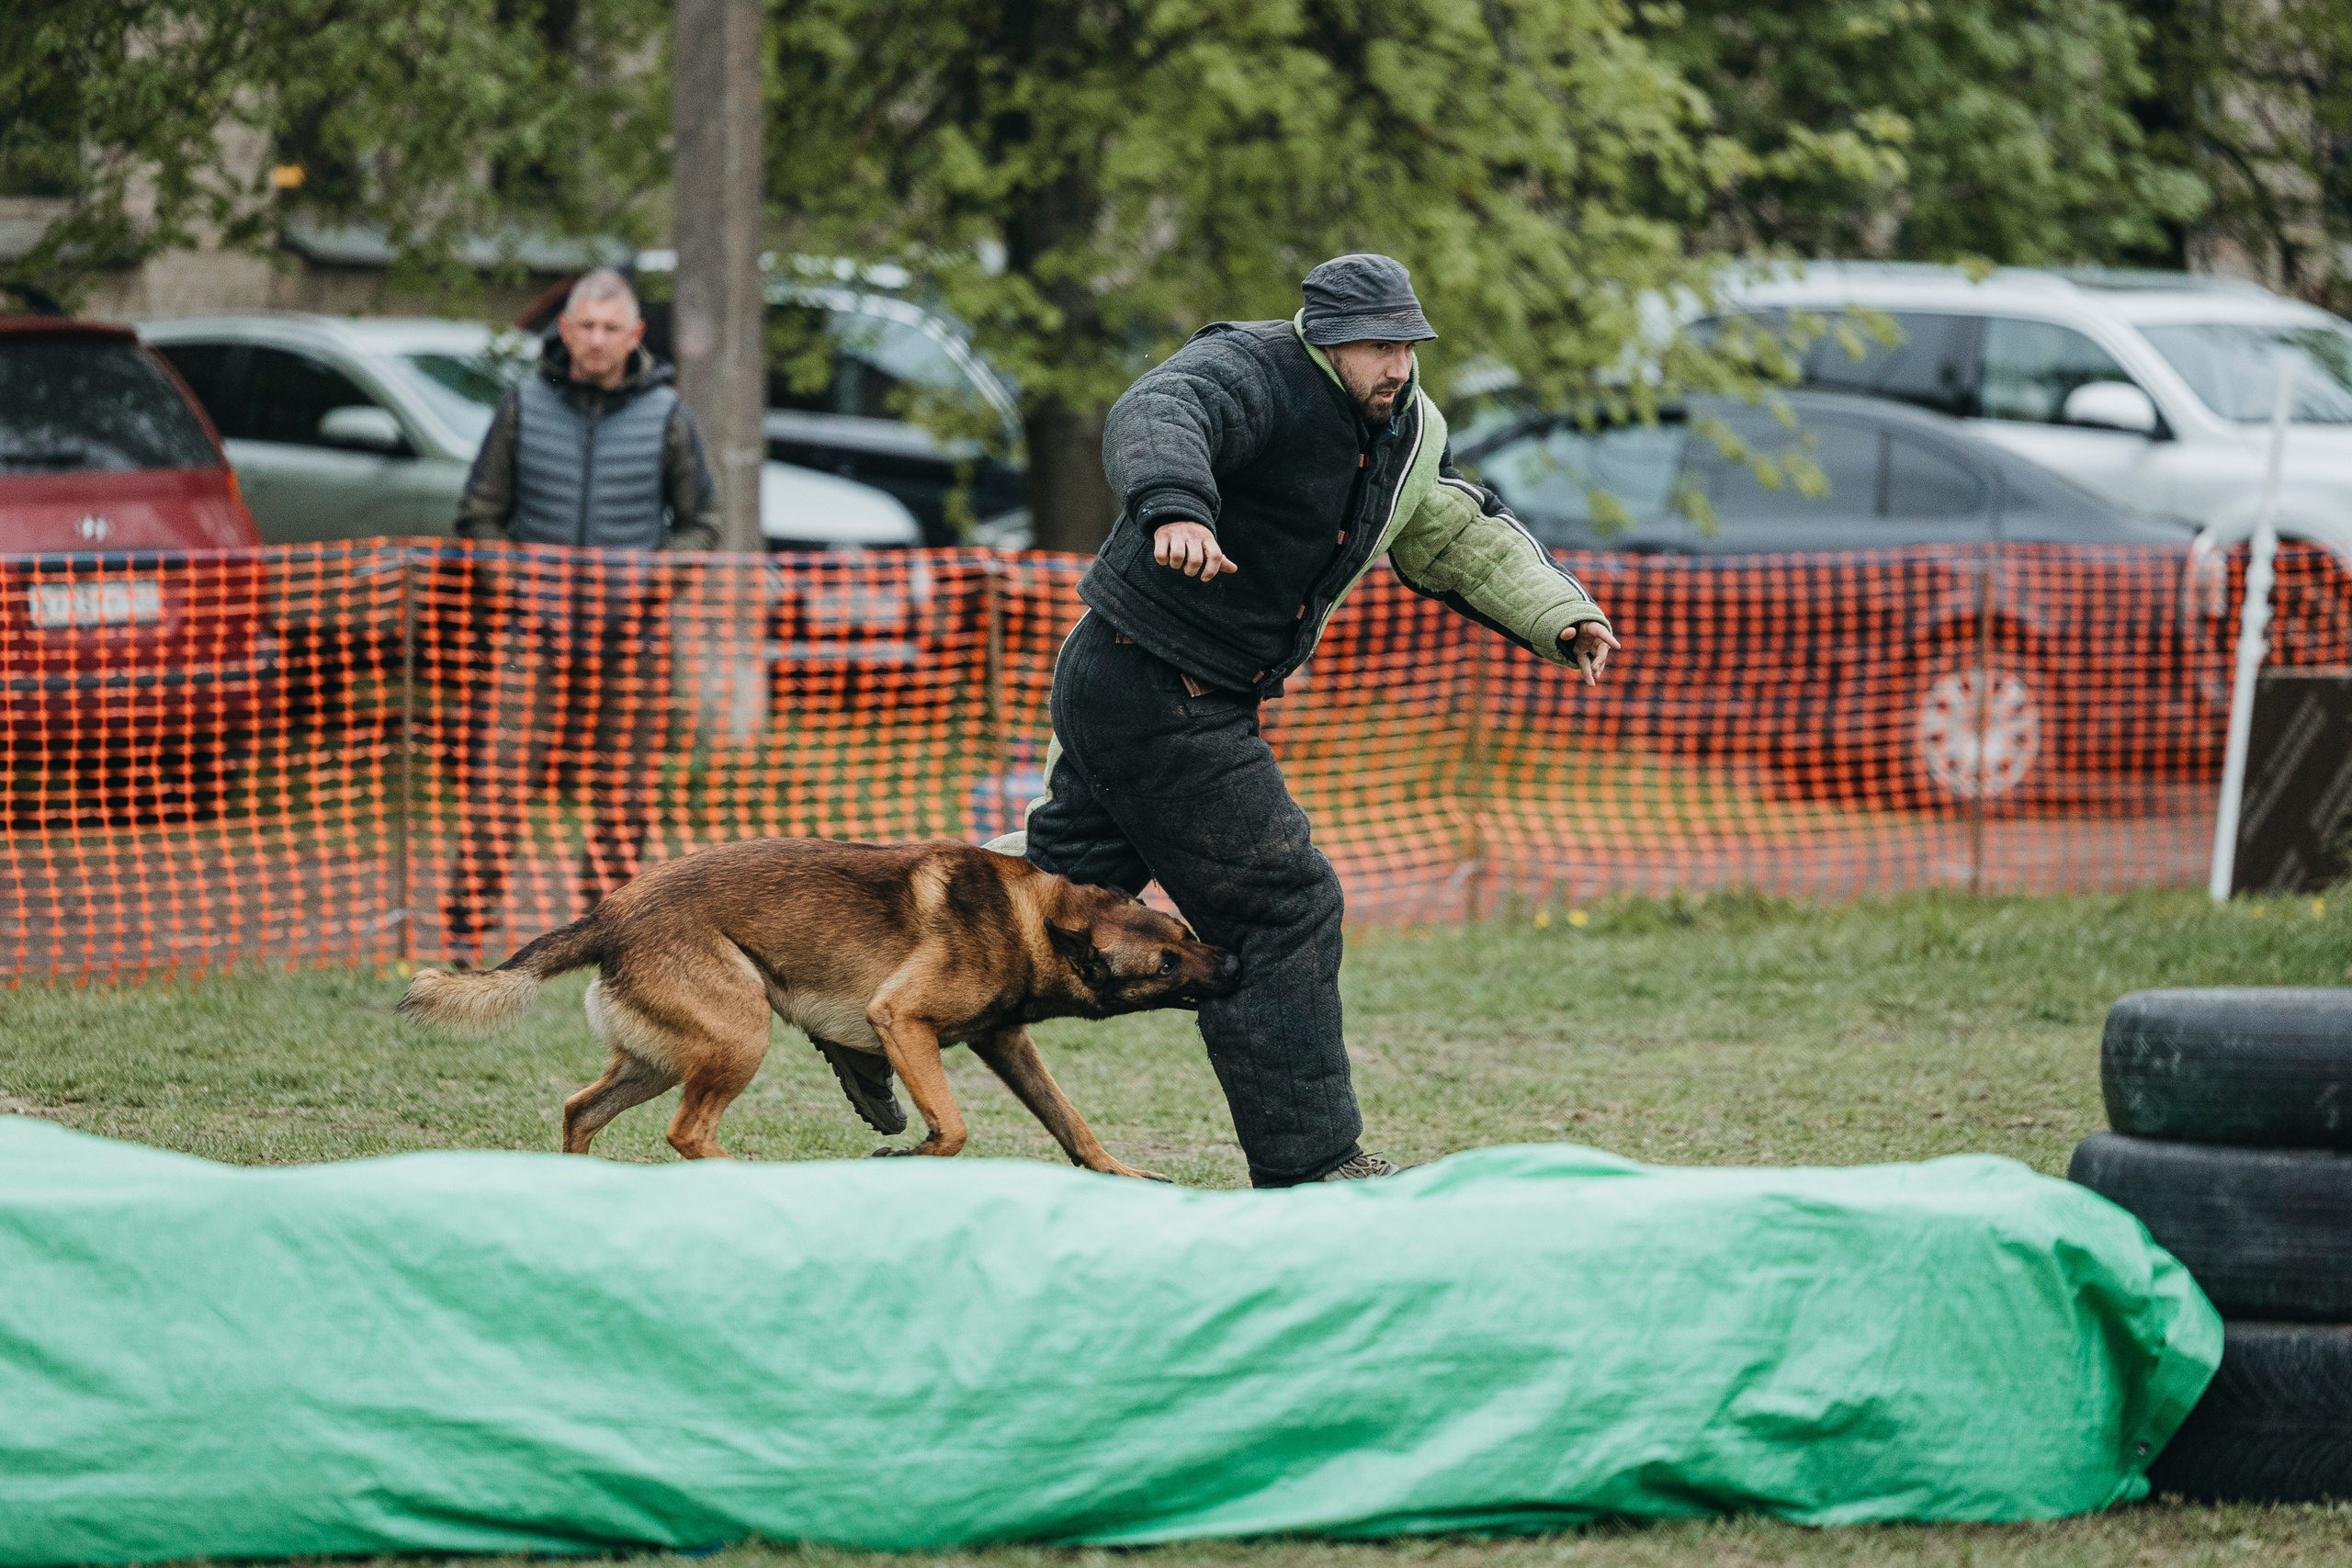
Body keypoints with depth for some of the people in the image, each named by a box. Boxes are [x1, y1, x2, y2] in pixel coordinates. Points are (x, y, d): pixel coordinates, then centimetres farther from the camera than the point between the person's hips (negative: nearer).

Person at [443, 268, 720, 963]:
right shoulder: (525, 406, 4)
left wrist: (648, 578, -4)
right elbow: (480, 515, 11)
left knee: (622, 798, 3)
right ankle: (464, 934, -8)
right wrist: (507, 583, -3)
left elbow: (700, 523, 11)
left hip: (629, 635, 1)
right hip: (532, 625, -1)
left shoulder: (664, 416, 4)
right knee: (497, 781, -9)